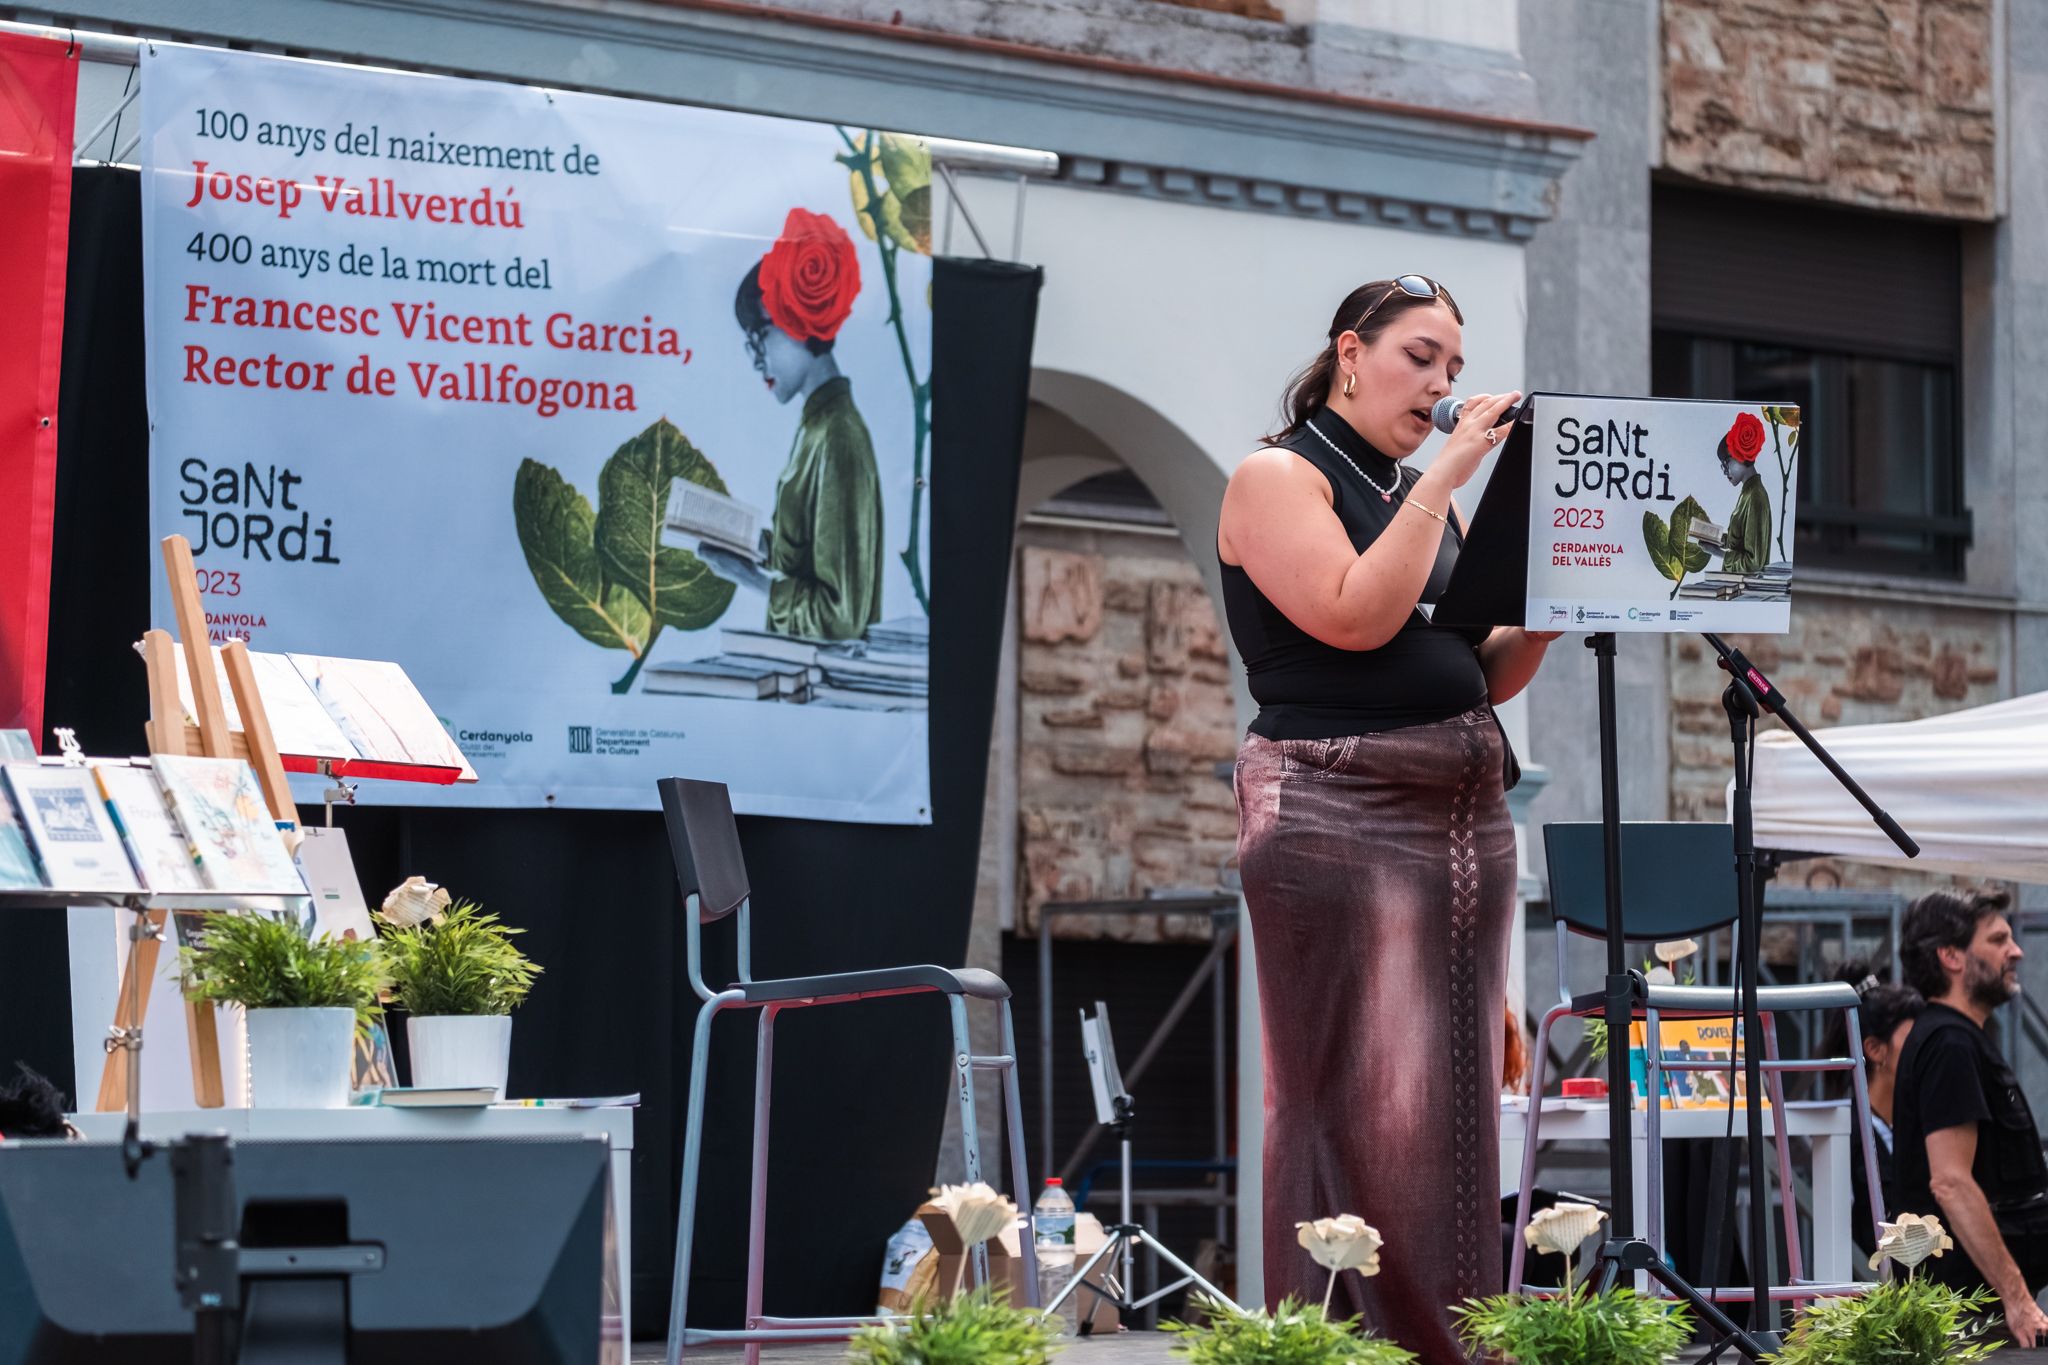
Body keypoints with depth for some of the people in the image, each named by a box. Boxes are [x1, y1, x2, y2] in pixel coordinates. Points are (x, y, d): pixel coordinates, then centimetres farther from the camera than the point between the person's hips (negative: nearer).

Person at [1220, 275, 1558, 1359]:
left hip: (1466, 818, 7)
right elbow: (1355, 616, -16)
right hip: (1341, 815, -7)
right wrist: (1443, 480, -12)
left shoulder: (1424, 494, 20)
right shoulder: (1279, 477, -1)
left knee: (1453, 1101, 4)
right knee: (1358, 1105, -10)